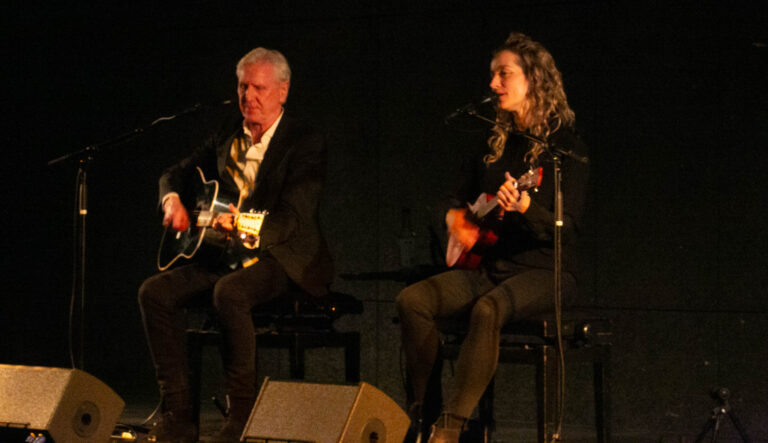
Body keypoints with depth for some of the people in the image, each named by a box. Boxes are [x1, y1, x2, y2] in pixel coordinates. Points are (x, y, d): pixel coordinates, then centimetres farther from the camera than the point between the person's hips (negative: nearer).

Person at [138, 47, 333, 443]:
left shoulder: (306, 142, -10)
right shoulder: (229, 133, 11)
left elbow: (293, 219, -20)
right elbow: (176, 173, 21)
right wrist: (172, 200, -4)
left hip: (283, 257, -7)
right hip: (230, 253, 7)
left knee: (229, 293, -37)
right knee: (155, 292, -14)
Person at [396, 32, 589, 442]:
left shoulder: (564, 145, -4)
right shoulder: (494, 143, 14)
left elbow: (566, 229, -13)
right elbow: (458, 197, 28)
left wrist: (524, 208, -31)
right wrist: (455, 218, 4)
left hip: (542, 270, -6)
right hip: (486, 265, 6)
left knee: (487, 309, -38)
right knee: (412, 300, -20)